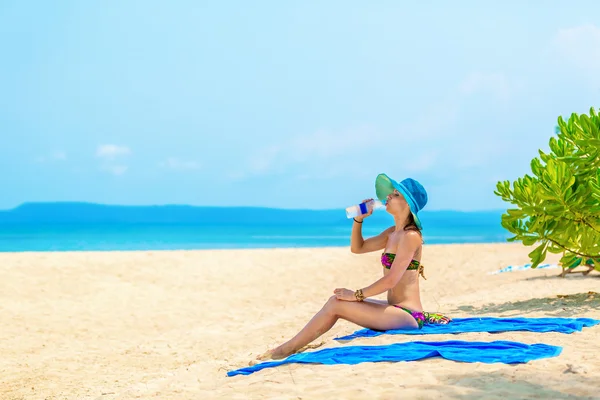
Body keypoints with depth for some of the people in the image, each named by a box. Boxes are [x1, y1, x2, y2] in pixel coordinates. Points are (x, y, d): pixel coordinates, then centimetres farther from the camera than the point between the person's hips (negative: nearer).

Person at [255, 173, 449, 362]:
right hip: (396, 311, 9)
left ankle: (286, 349, -7)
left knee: (336, 303, -14)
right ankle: (290, 347, 2)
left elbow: (391, 280, -20)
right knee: (336, 304, 4)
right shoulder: (393, 232, 14)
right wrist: (359, 219, 9)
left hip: (407, 315, -9)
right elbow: (357, 247, 24)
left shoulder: (410, 235, -14)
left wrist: (357, 295, -13)